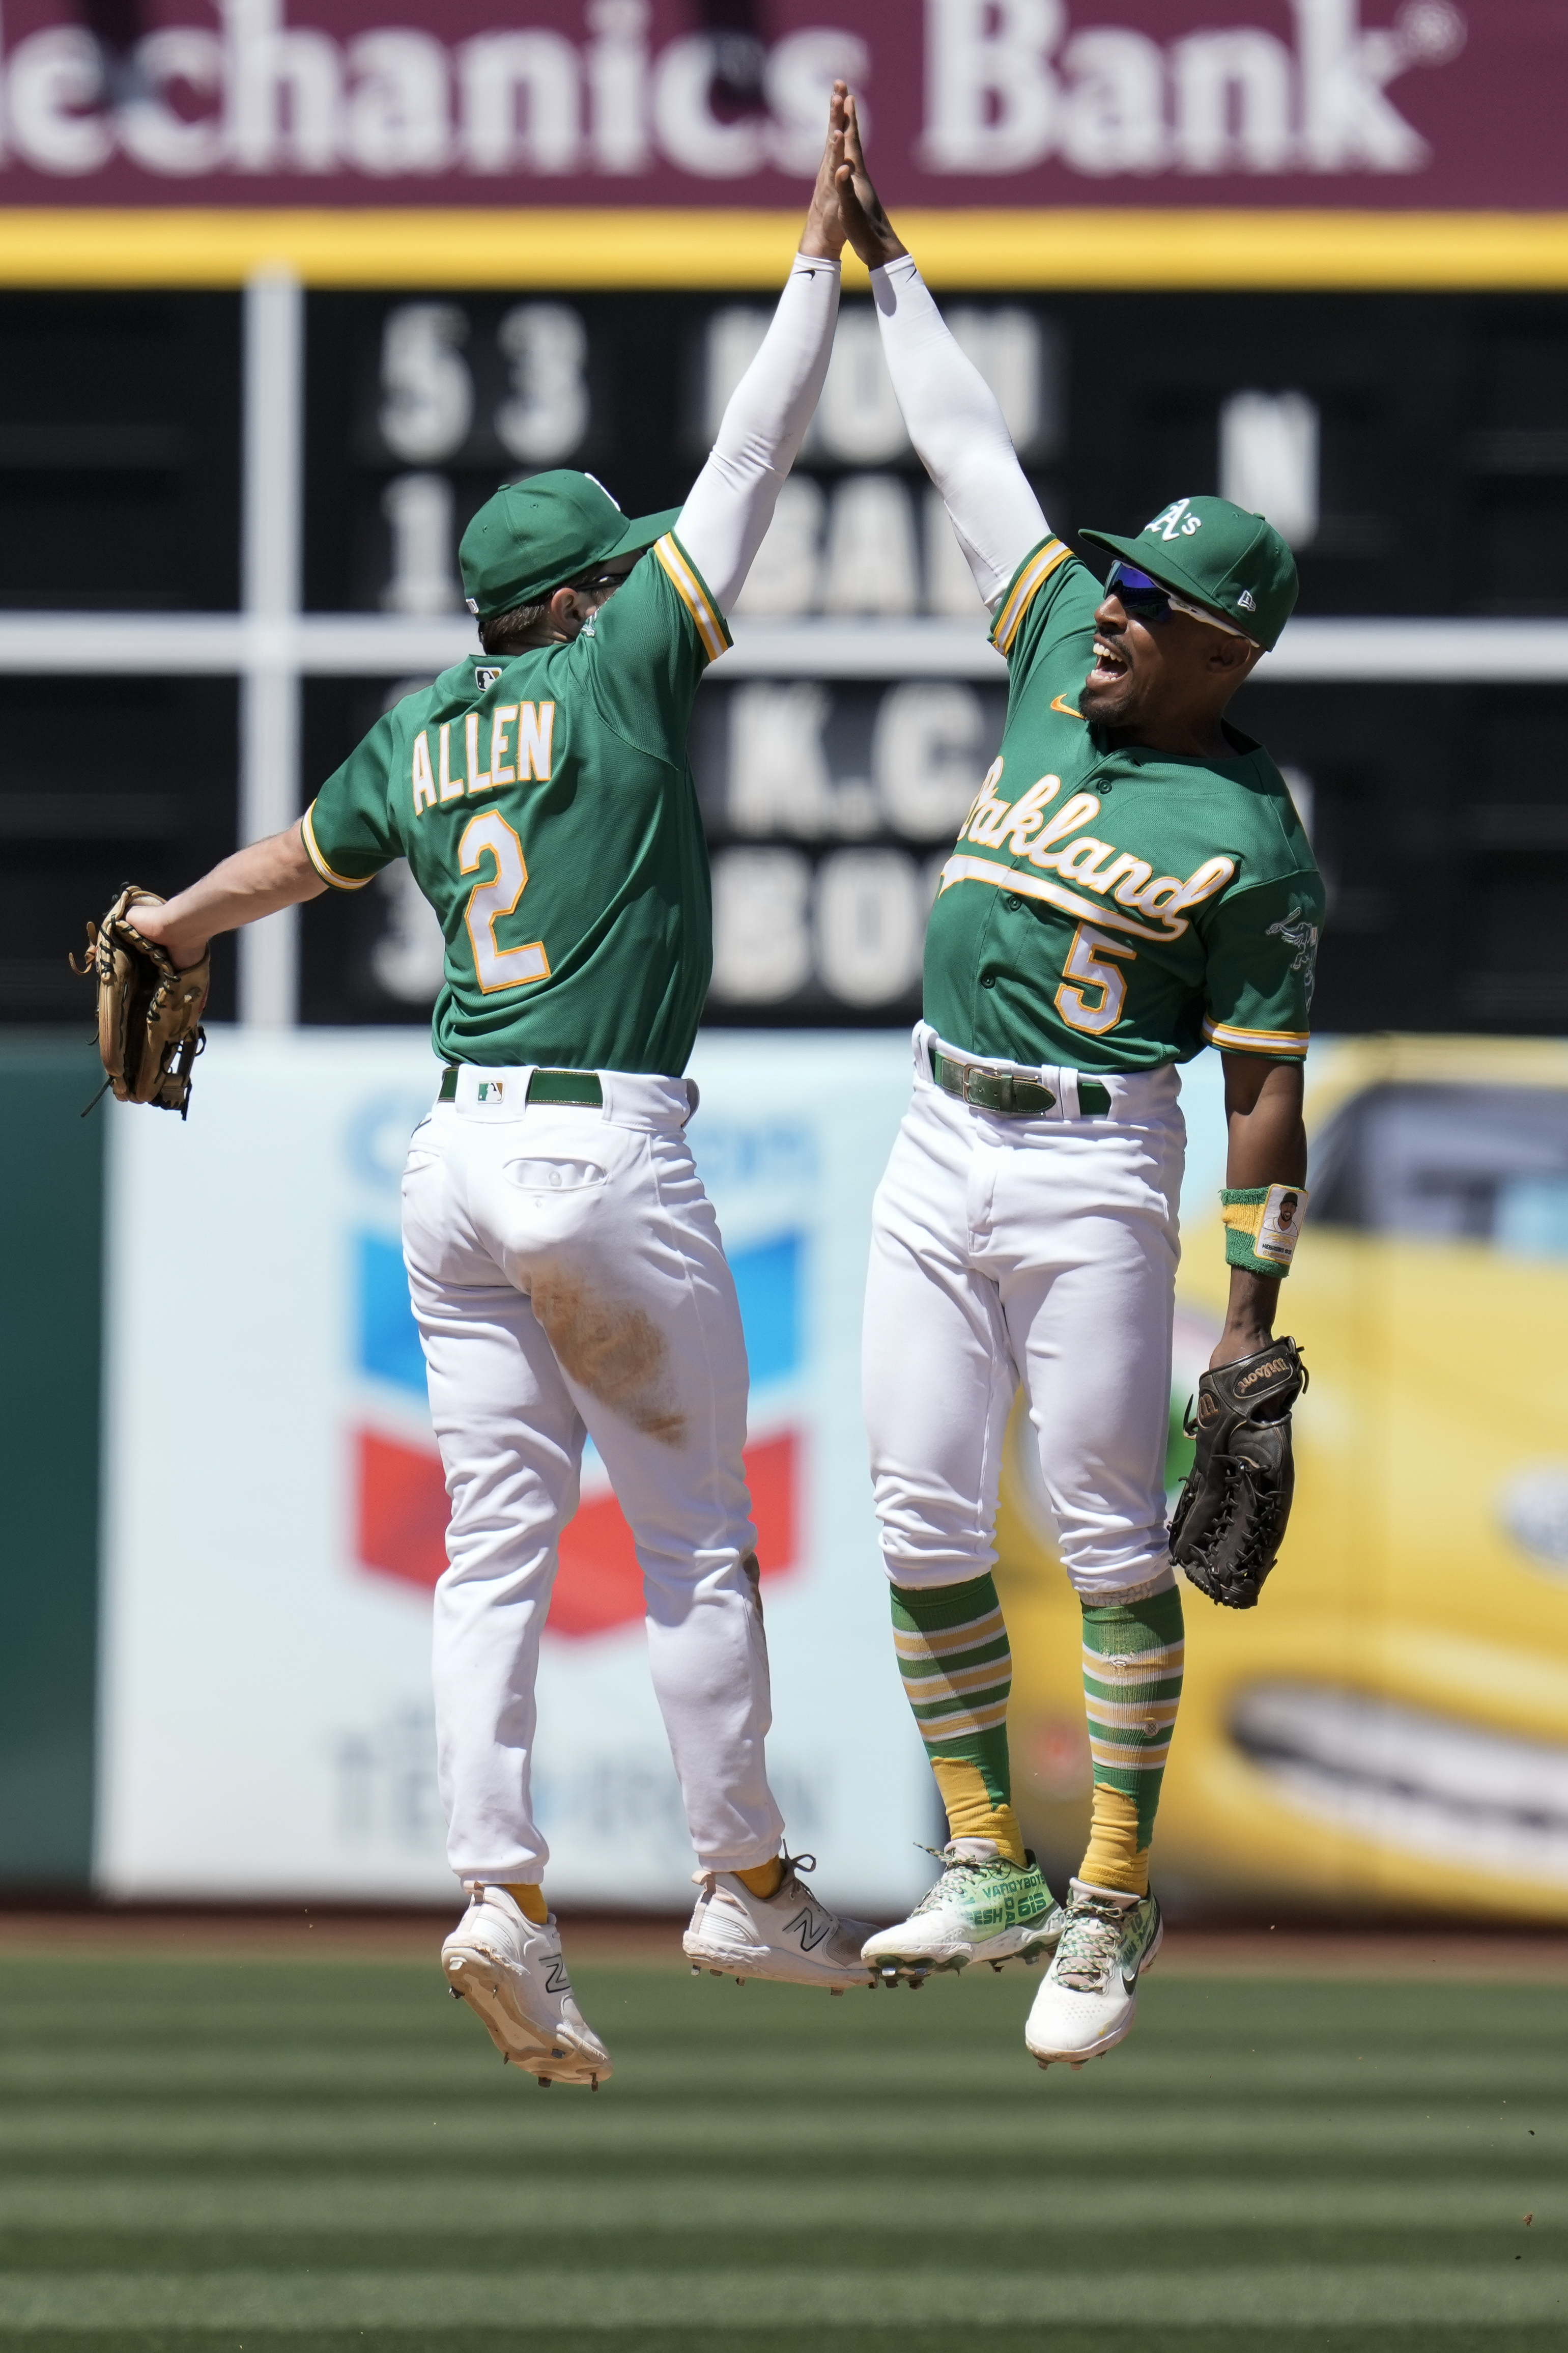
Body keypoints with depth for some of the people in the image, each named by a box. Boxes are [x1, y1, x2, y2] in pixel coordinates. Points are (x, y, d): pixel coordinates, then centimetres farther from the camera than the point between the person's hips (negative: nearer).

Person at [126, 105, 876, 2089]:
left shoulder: (419, 734, 11)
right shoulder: (618, 671, -6)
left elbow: (293, 858, 29)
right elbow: (750, 456, -4)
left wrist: (175, 927, 49)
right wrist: (822, 253, 4)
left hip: (458, 1161, 6)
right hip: (610, 1159, -6)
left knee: (496, 1537, 3)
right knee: (695, 1530, 7)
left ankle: (500, 1898, -10)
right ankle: (744, 1886, 14)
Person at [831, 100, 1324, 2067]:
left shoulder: (1255, 846, -9)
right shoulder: (1062, 659, 7)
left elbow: (1266, 1094, -8)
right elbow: (969, 455, 13)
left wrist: (1251, 1322, -11)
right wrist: (881, 261, 16)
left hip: (1092, 1174, -6)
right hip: (938, 1153, 7)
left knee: (1110, 1541, -3)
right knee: (924, 1531, 6)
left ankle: (1112, 1908, 1)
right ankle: (989, 1871, 15)